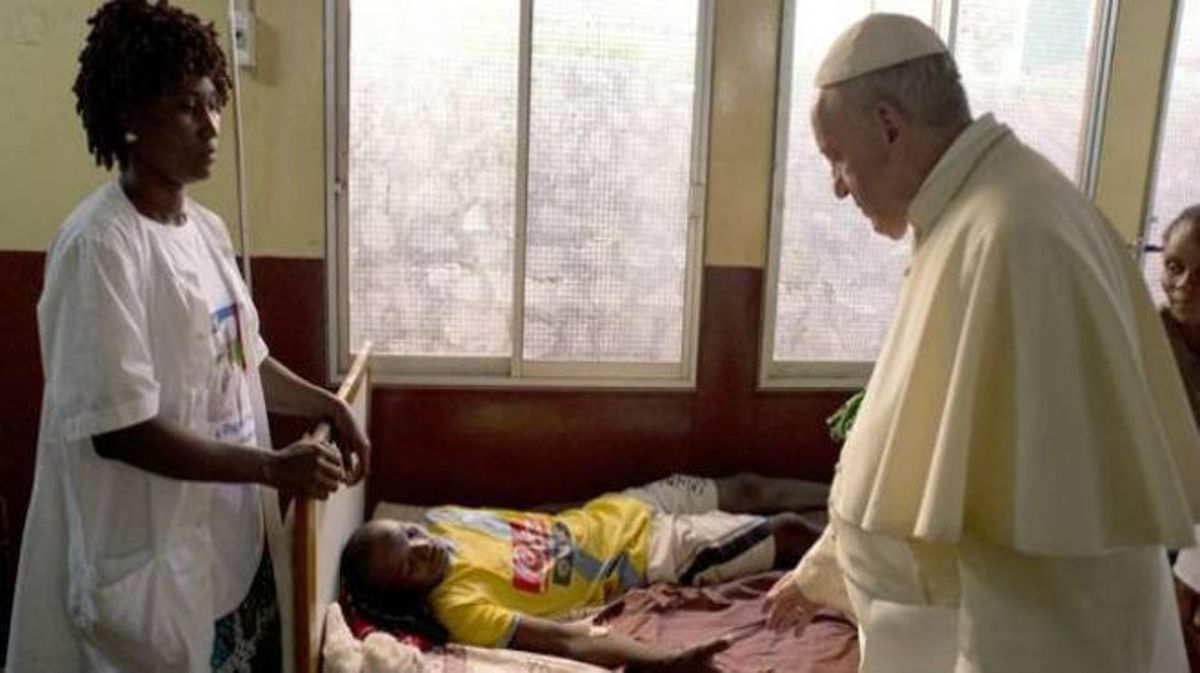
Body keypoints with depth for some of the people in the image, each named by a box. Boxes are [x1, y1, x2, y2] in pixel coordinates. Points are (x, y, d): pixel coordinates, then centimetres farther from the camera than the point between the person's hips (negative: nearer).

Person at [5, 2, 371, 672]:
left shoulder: (207, 228, 5)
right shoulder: (100, 246, -20)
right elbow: (118, 429, -23)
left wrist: (329, 405, 2)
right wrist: (273, 466, -22)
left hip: (231, 537, 8)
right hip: (154, 559, -8)